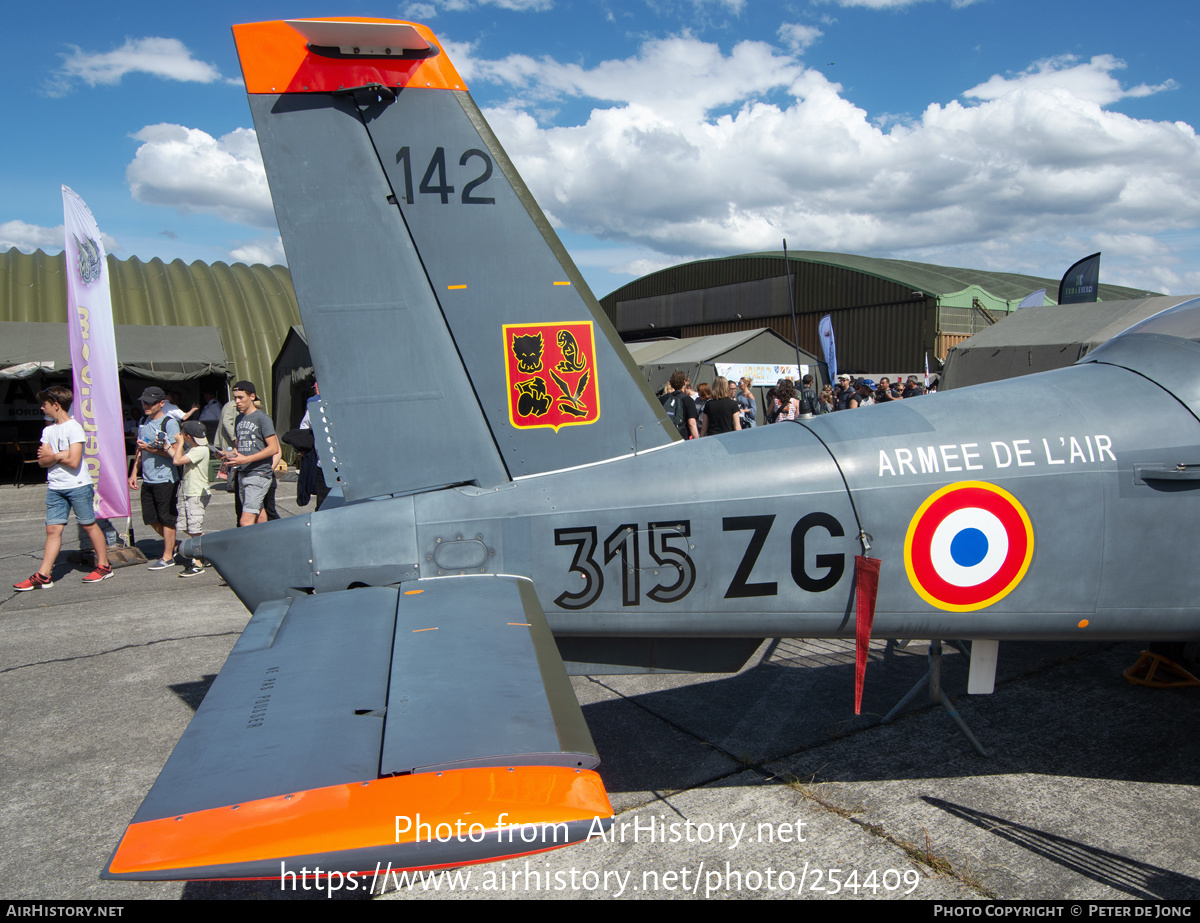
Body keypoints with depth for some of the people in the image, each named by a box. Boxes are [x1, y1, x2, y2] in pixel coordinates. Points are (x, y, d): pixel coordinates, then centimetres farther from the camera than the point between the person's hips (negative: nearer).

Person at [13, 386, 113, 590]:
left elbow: (73, 461, -17)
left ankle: (103, 566, 14)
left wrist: (51, 456, -2)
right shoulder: (48, 430, 12)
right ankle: (43, 576, 2)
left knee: (89, 525, 3)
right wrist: (60, 455, -12)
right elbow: (42, 461, 7)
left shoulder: (74, 428, -10)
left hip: (78, 486, -6)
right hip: (55, 487, 6)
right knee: (53, 529, 3)